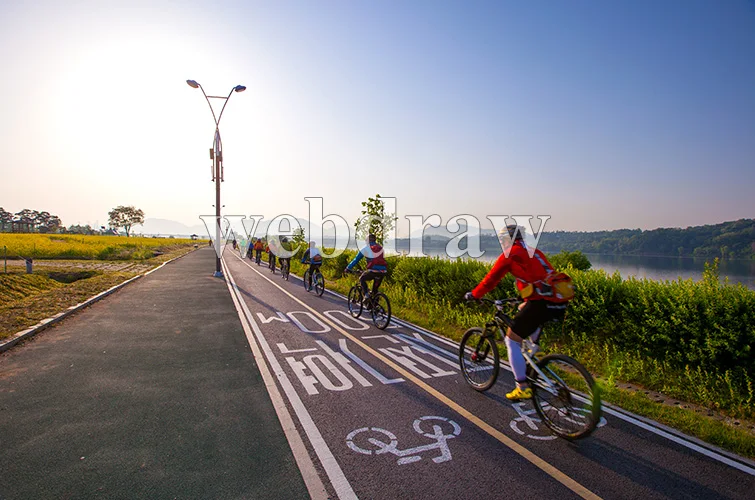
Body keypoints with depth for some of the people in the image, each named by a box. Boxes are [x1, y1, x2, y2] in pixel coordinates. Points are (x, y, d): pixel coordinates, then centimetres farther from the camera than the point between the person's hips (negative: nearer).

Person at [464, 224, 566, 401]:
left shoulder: (511, 254, 0)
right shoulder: (535, 252, 22)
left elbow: (492, 278, 1)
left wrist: (474, 294, 13)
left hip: (540, 304, -8)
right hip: (558, 302, 8)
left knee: (512, 340, 6)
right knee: (523, 310, 38)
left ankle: (523, 388, 7)